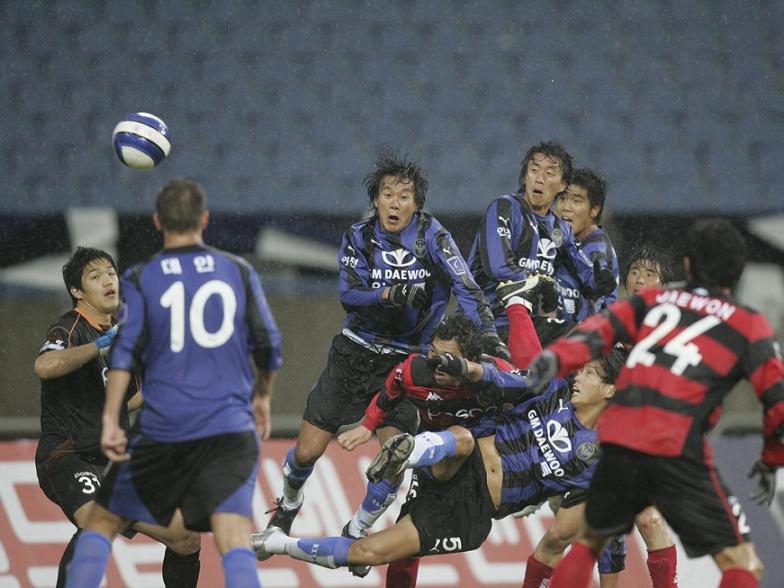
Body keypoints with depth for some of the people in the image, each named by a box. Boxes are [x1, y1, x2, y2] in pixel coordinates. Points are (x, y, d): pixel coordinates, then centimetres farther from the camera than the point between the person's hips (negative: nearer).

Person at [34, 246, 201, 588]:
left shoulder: (117, 335, 17)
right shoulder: (70, 328, -8)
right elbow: (44, 366, -33)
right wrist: (101, 344, -31)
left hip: (113, 465, 9)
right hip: (67, 459, -9)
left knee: (187, 539, 8)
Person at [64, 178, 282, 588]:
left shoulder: (139, 279, 3)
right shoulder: (238, 272, 7)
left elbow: (125, 351, -7)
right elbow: (269, 345, 10)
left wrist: (110, 420, -9)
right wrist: (262, 396, 27)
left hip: (161, 428, 0)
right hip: (230, 428, 0)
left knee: (103, 520, 16)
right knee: (235, 541, -11)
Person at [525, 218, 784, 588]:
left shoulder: (654, 300, 22)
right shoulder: (749, 325, 13)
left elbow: (602, 330, 5)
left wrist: (557, 359, -10)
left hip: (618, 443, 4)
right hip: (678, 452, -4)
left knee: (590, 539, 29)